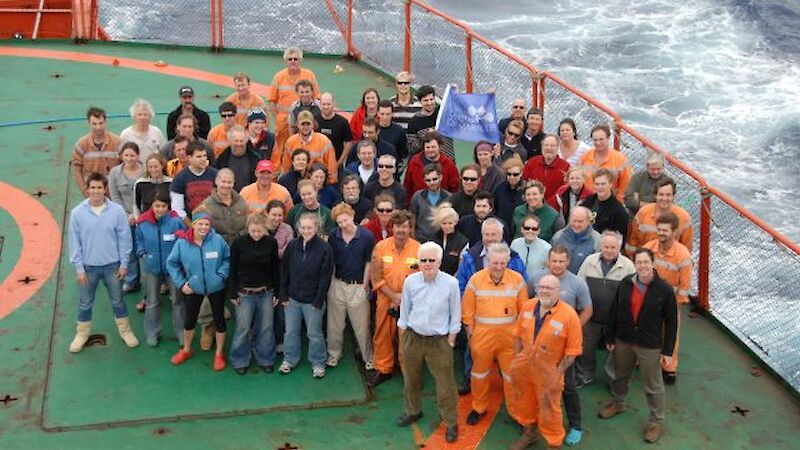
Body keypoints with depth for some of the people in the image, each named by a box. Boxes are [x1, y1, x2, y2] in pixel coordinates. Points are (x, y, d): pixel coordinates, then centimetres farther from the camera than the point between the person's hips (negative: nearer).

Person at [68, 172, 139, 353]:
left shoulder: (117, 211, -12)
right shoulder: (77, 213, -11)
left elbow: (124, 238, -5)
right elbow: (75, 242, -6)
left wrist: (124, 264, -4)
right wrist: (79, 268, -6)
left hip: (112, 265, 0)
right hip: (88, 266, 0)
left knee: (117, 301, 16)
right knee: (85, 303, 15)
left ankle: (125, 331, 33)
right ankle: (82, 334, 34)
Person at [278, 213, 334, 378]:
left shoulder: (324, 248, -14)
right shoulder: (292, 245, -3)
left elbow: (325, 277, -12)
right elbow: (284, 271, 3)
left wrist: (318, 301, -13)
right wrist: (284, 295, 0)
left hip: (312, 301, -3)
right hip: (292, 298, 4)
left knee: (314, 334, 9)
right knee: (291, 331, 16)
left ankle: (318, 363, 25)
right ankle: (289, 359, 33)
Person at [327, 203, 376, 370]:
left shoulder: (367, 236, -12)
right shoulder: (333, 236, -4)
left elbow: (369, 263, -5)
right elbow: (330, 261, 6)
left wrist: (365, 286, -3)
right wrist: (331, 283, 4)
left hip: (358, 286, -3)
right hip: (337, 285, 3)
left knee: (362, 326, 6)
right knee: (334, 324, 14)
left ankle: (369, 358, 21)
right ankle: (334, 354, 31)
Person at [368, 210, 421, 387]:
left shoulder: (418, 249, -8)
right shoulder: (381, 247, -4)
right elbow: (376, 277, -4)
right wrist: (393, 296, -11)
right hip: (385, 299, 2)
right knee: (383, 335, 10)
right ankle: (383, 369, 27)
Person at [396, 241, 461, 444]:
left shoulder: (451, 283, -14)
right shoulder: (410, 281, -6)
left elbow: (455, 314, -4)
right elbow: (404, 311, 5)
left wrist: (451, 340, -3)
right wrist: (403, 337, 8)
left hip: (439, 341, -3)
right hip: (413, 338, 3)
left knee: (445, 383, 2)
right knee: (411, 379, 20)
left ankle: (451, 423, 18)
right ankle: (413, 411, 43)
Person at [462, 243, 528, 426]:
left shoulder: (517, 279, -7)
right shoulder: (476, 279, -8)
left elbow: (524, 309, 1)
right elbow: (468, 309, 0)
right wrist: (470, 332, 0)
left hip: (509, 336, 0)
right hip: (482, 336, 0)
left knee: (512, 375, 7)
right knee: (479, 373, 15)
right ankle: (478, 408, 33)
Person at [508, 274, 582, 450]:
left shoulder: (569, 315, -20)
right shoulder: (528, 306, -5)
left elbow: (573, 350, -16)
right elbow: (518, 334, 6)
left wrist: (558, 373, -17)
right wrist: (517, 359, 2)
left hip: (548, 371, -5)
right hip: (524, 366, 5)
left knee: (549, 409, 8)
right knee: (524, 402, 23)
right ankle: (529, 433, 47)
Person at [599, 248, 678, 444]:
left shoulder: (664, 290, -15)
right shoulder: (625, 283, -6)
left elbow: (671, 322, -9)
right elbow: (614, 311, 2)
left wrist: (668, 350, -8)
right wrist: (610, 338, 4)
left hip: (650, 346, -4)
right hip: (623, 341, 4)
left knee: (653, 386, 7)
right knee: (620, 376, 25)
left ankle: (656, 421, 25)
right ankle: (618, 403, 51)